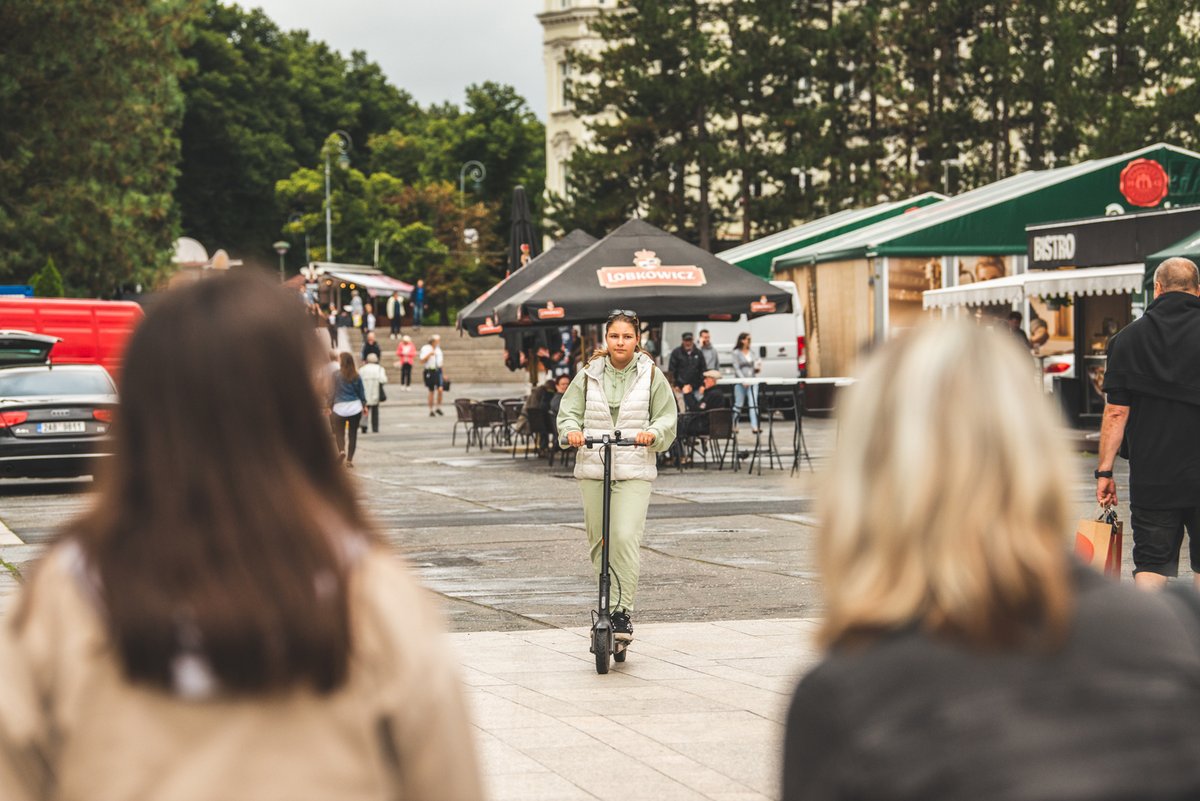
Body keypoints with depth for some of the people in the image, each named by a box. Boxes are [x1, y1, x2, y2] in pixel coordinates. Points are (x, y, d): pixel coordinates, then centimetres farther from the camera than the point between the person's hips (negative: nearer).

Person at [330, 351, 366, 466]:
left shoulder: (336, 375, -8)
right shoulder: (356, 376, 1)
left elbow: (332, 392, -5)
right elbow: (362, 392, 6)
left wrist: (330, 406, 3)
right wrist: (364, 405, 18)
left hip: (340, 407, -2)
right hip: (355, 407, 2)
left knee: (339, 432, 7)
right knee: (353, 433, 9)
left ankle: (341, 449, -21)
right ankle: (350, 459, 10)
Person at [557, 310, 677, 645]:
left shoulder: (651, 376, 4)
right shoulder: (589, 375, 7)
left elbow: (667, 419, 6)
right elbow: (568, 412, 9)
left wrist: (653, 433, -15)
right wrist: (571, 431, -13)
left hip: (635, 471, -3)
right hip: (592, 469, 3)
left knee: (625, 538, -17)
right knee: (599, 542, 8)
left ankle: (624, 611, -11)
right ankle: (607, 606, 22)